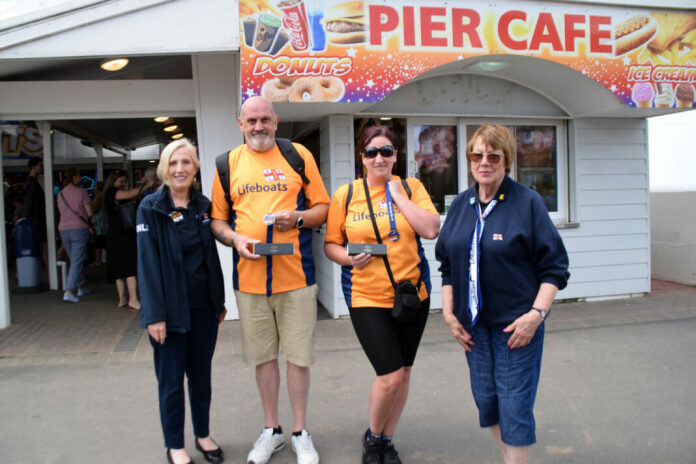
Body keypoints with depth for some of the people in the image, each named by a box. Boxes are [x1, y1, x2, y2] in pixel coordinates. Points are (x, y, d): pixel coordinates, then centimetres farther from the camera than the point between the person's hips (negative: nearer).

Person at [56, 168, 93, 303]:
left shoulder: (60, 194, 11)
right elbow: (90, 213, -6)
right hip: (79, 228, -6)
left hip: (63, 229, 6)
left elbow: (62, 212, 16)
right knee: (77, 261, -5)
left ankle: (80, 287, 26)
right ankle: (69, 292, -13)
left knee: (74, 260, 18)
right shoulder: (81, 192, -6)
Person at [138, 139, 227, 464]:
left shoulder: (203, 206, 6)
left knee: (201, 374, 15)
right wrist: (155, 314, -16)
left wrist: (220, 301, 11)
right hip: (171, 309, -4)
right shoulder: (150, 208, -7)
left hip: (204, 307, 4)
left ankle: (203, 435, 32)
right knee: (171, 380, 7)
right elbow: (148, 262, -12)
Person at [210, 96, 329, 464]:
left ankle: (300, 433, 24)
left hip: (295, 273, -2)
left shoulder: (299, 155, 4)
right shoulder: (229, 163, 8)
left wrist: (297, 218, -13)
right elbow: (217, 219, 11)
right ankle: (271, 429, 31)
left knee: (299, 356, 5)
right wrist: (235, 239, -9)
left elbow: (322, 207, 6)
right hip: (249, 275, 2)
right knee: (262, 355, 13)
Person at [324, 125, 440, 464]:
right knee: (390, 376, -8)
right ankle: (372, 437, 23)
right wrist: (350, 258, -17)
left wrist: (397, 195, -11)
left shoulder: (411, 187, 3)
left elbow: (431, 229, -11)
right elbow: (331, 245, 3)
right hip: (366, 296, -3)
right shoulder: (345, 194, -1)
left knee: (403, 373, 13)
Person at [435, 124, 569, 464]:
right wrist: (448, 312, 7)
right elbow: (447, 264, 14)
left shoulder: (527, 202, -7)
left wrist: (537, 314, -15)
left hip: (516, 323, -5)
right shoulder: (461, 204, 8)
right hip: (473, 324, 5)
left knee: (514, 407, -1)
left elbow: (554, 266, -6)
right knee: (486, 399, 15)